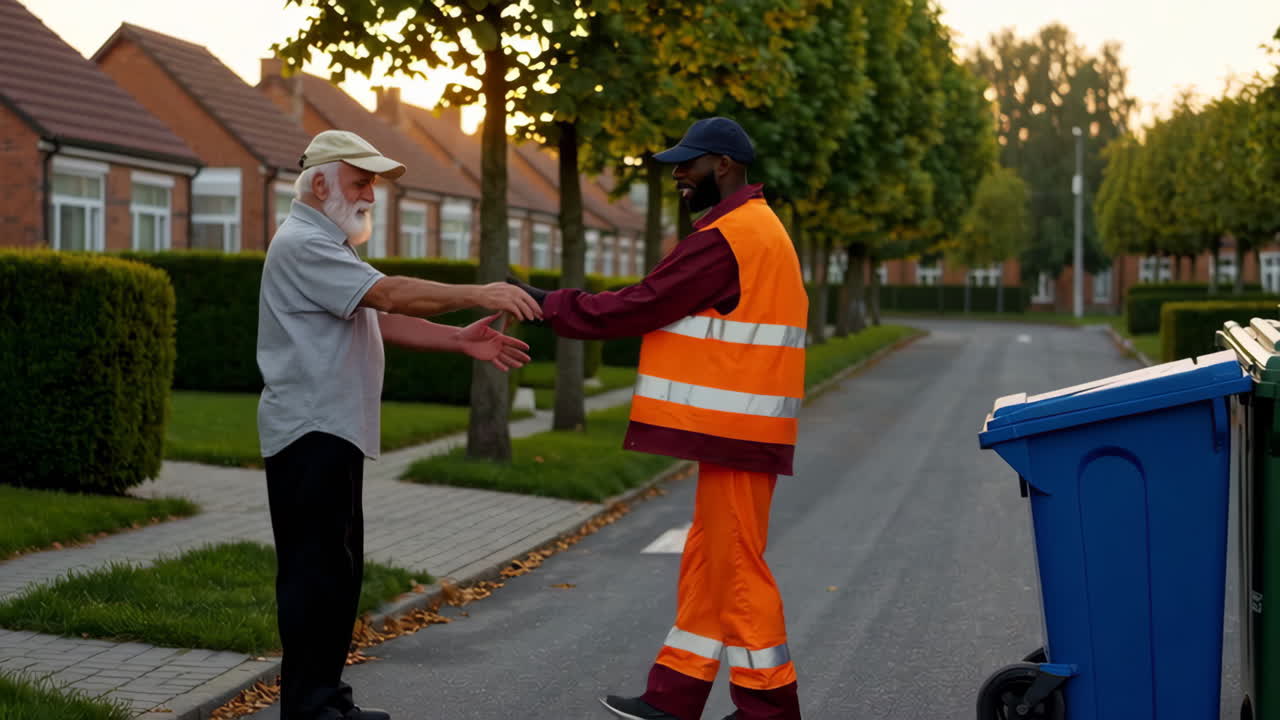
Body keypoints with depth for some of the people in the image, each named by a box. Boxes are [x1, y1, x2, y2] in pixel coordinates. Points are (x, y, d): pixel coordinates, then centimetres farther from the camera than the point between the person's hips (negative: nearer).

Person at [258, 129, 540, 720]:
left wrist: (460, 339, 3)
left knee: (339, 571, 12)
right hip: (309, 433, -11)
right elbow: (388, 293, -24)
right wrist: (478, 294, -25)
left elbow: (383, 320, 15)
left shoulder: (327, 246, 22)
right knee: (316, 571, -9)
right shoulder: (302, 245, -13)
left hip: (335, 433, 11)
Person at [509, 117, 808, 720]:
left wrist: (547, 305, -7)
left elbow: (639, 307, -16)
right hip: (732, 429, 10)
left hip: (736, 431, -10)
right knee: (707, 562, 13)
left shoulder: (727, 239, -16)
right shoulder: (756, 229, 18)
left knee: (736, 564, -3)